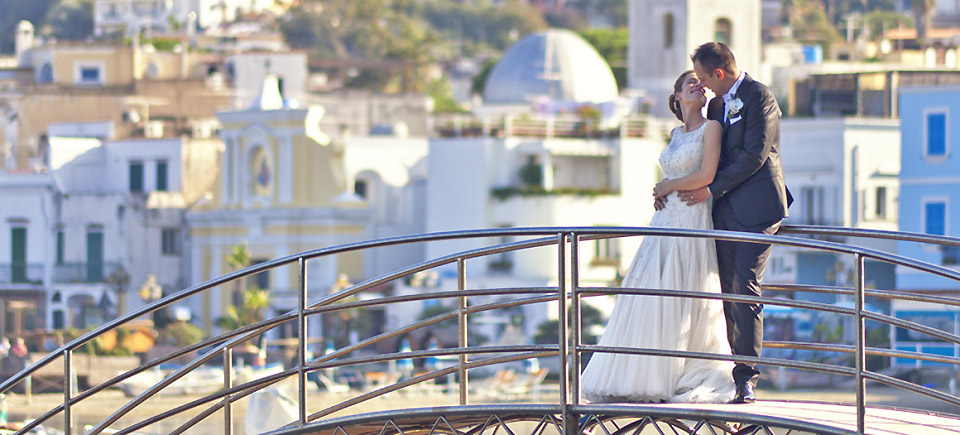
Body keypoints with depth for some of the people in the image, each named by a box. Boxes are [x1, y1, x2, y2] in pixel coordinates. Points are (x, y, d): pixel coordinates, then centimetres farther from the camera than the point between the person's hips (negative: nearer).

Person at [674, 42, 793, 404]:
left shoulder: (759, 97, -9)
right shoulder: (719, 103, 17)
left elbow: (754, 156, -15)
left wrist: (712, 190, -11)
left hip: (756, 208, -8)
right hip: (727, 209, 8)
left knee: (745, 288, -13)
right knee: (728, 292, 4)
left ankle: (747, 379, -12)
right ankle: (732, 374, 6)